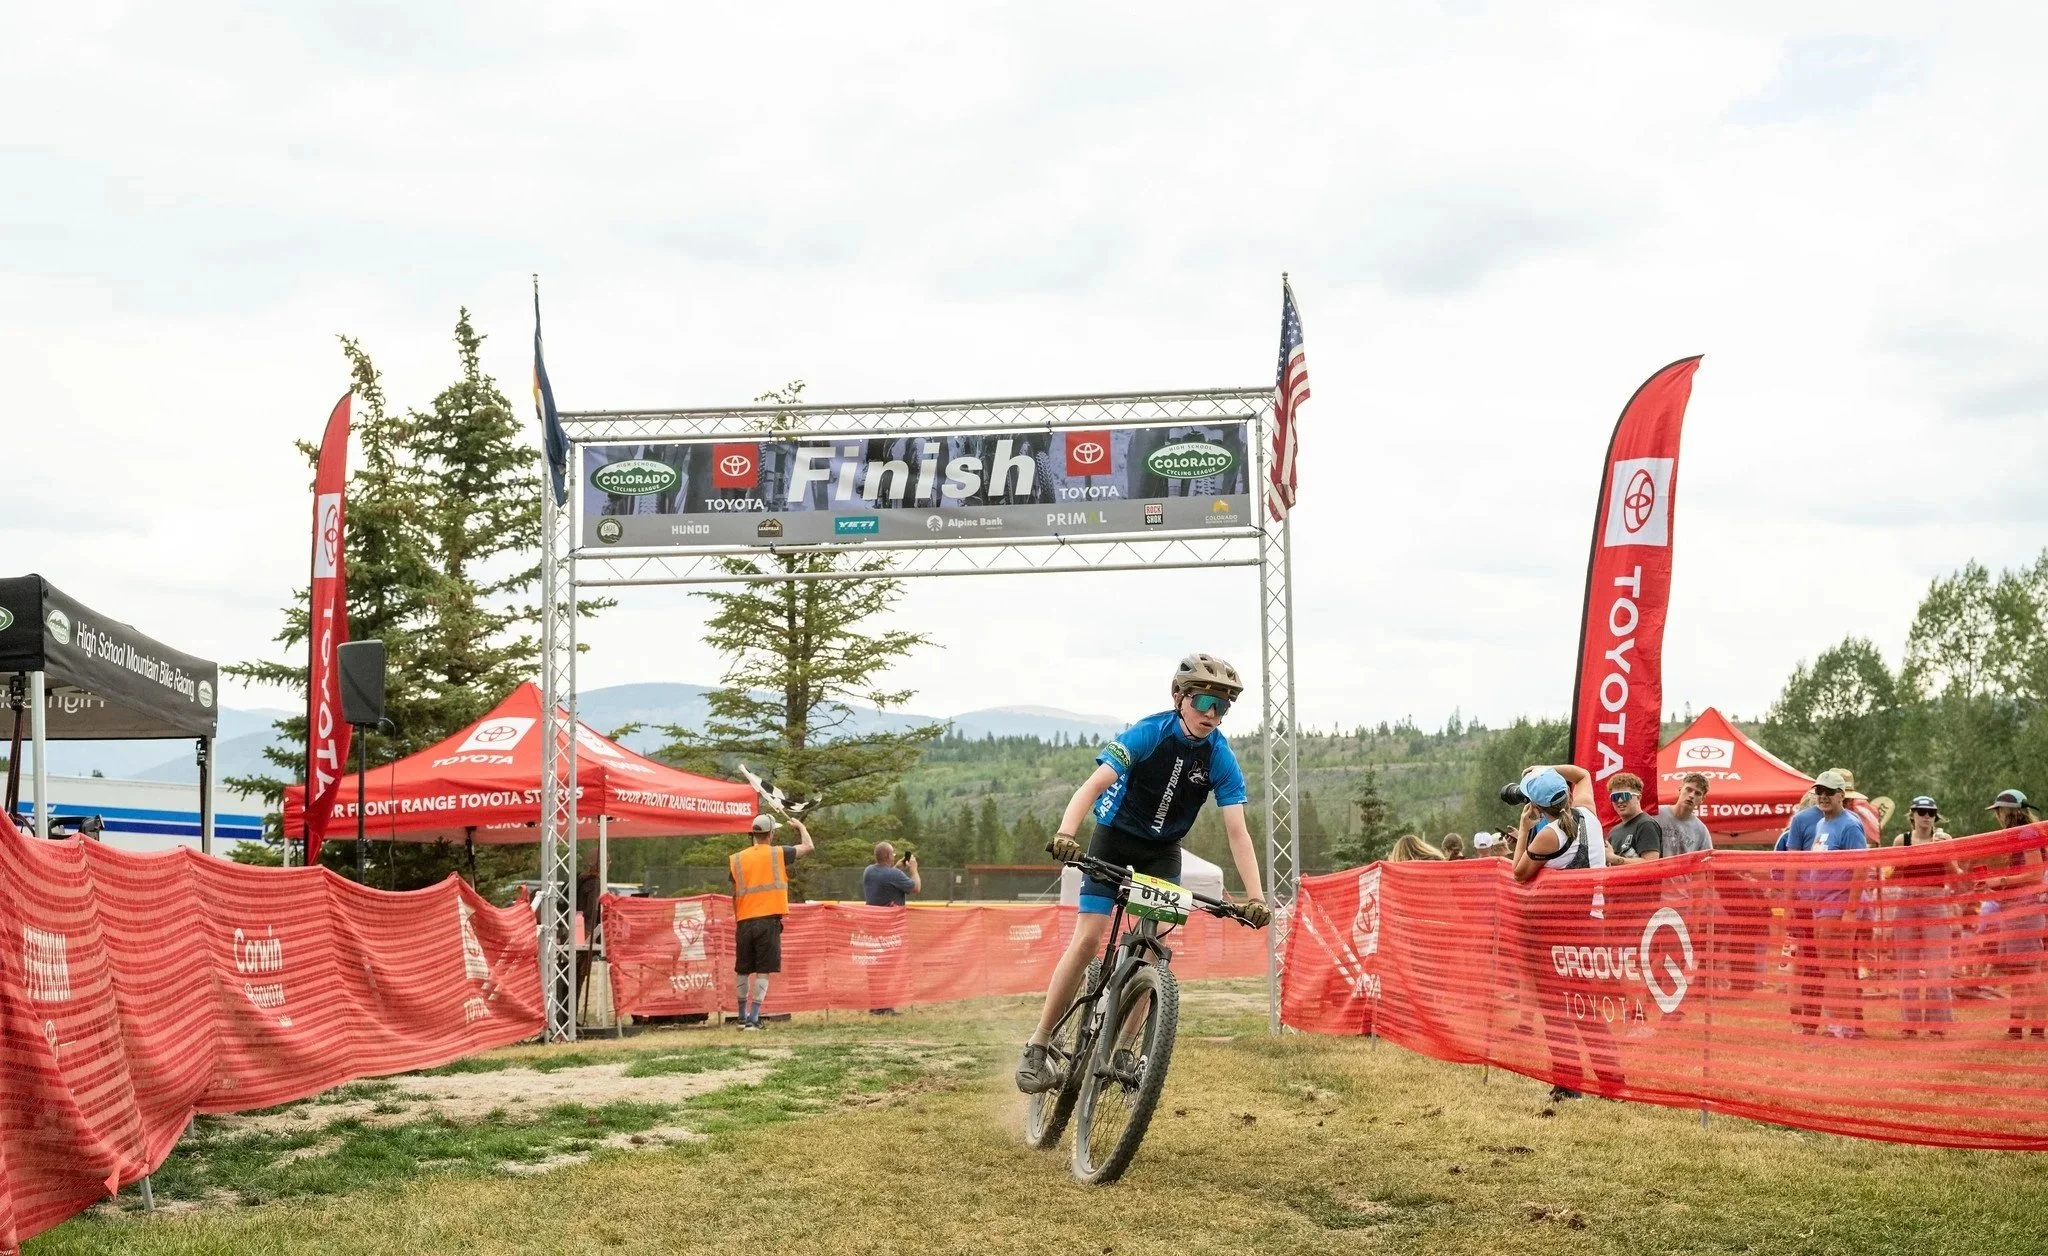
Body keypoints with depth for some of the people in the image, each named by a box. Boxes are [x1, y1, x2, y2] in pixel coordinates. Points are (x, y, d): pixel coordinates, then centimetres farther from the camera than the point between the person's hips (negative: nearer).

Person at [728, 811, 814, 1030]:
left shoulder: (736, 859, 6)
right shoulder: (778, 854, -1)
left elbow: (735, 895, 10)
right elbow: (808, 847, 10)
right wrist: (800, 826, 27)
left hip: (744, 922, 3)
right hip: (768, 920, -3)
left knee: (743, 970, 14)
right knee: (763, 971, -1)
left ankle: (742, 1017, 24)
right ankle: (753, 1018, -9)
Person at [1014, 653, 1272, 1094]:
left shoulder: (1221, 759, -15)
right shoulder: (1149, 733, -23)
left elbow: (1237, 830, -18)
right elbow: (1095, 783, -33)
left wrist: (1255, 895, -30)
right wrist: (1066, 832, -50)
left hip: (1162, 850, 3)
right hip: (1115, 838, -3)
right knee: (1087, 939, -15)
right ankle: (1037, 1046, -8)